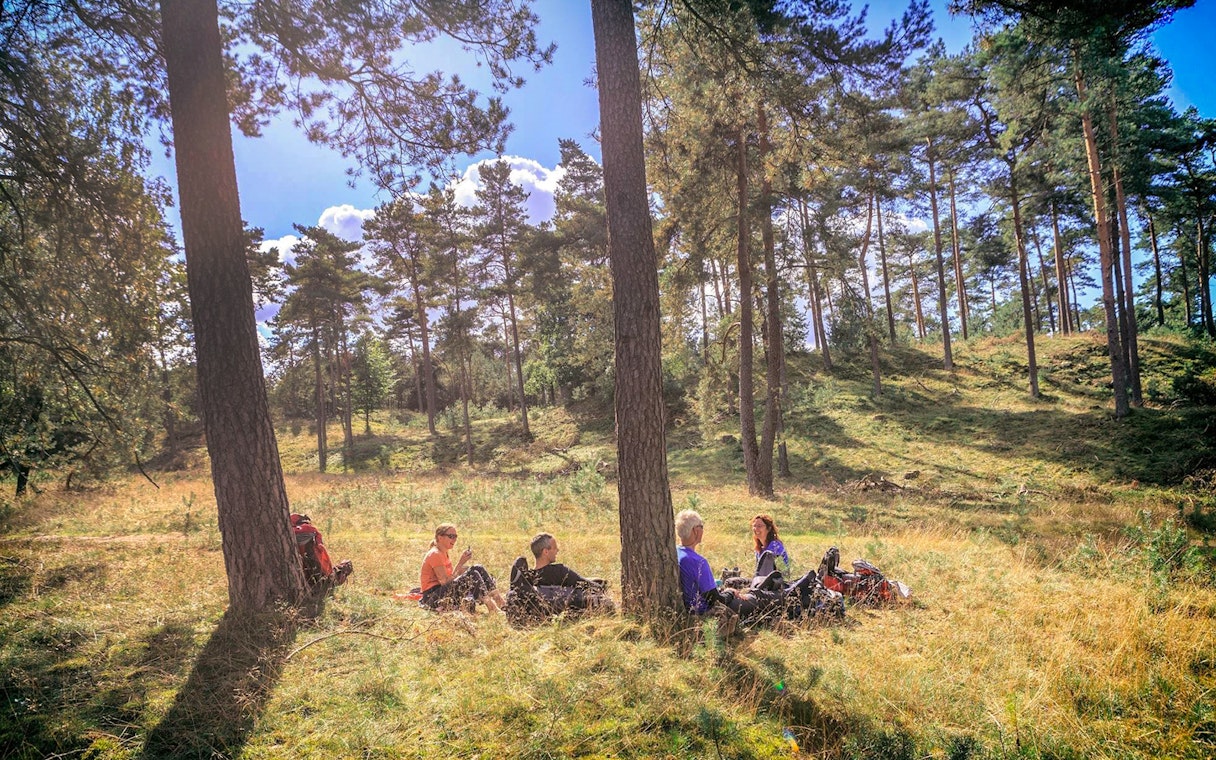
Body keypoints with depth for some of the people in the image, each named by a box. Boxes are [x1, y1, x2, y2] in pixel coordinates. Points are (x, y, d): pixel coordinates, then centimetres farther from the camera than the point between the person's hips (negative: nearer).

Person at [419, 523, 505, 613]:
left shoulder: (444, 554, 18)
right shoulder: (435, 554, -13)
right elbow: (445, 582, -20)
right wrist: (460, 563, -19)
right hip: (433, 597, -9)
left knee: (478, 569, -3)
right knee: (473, 574, -24)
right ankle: (491, 607, -25)